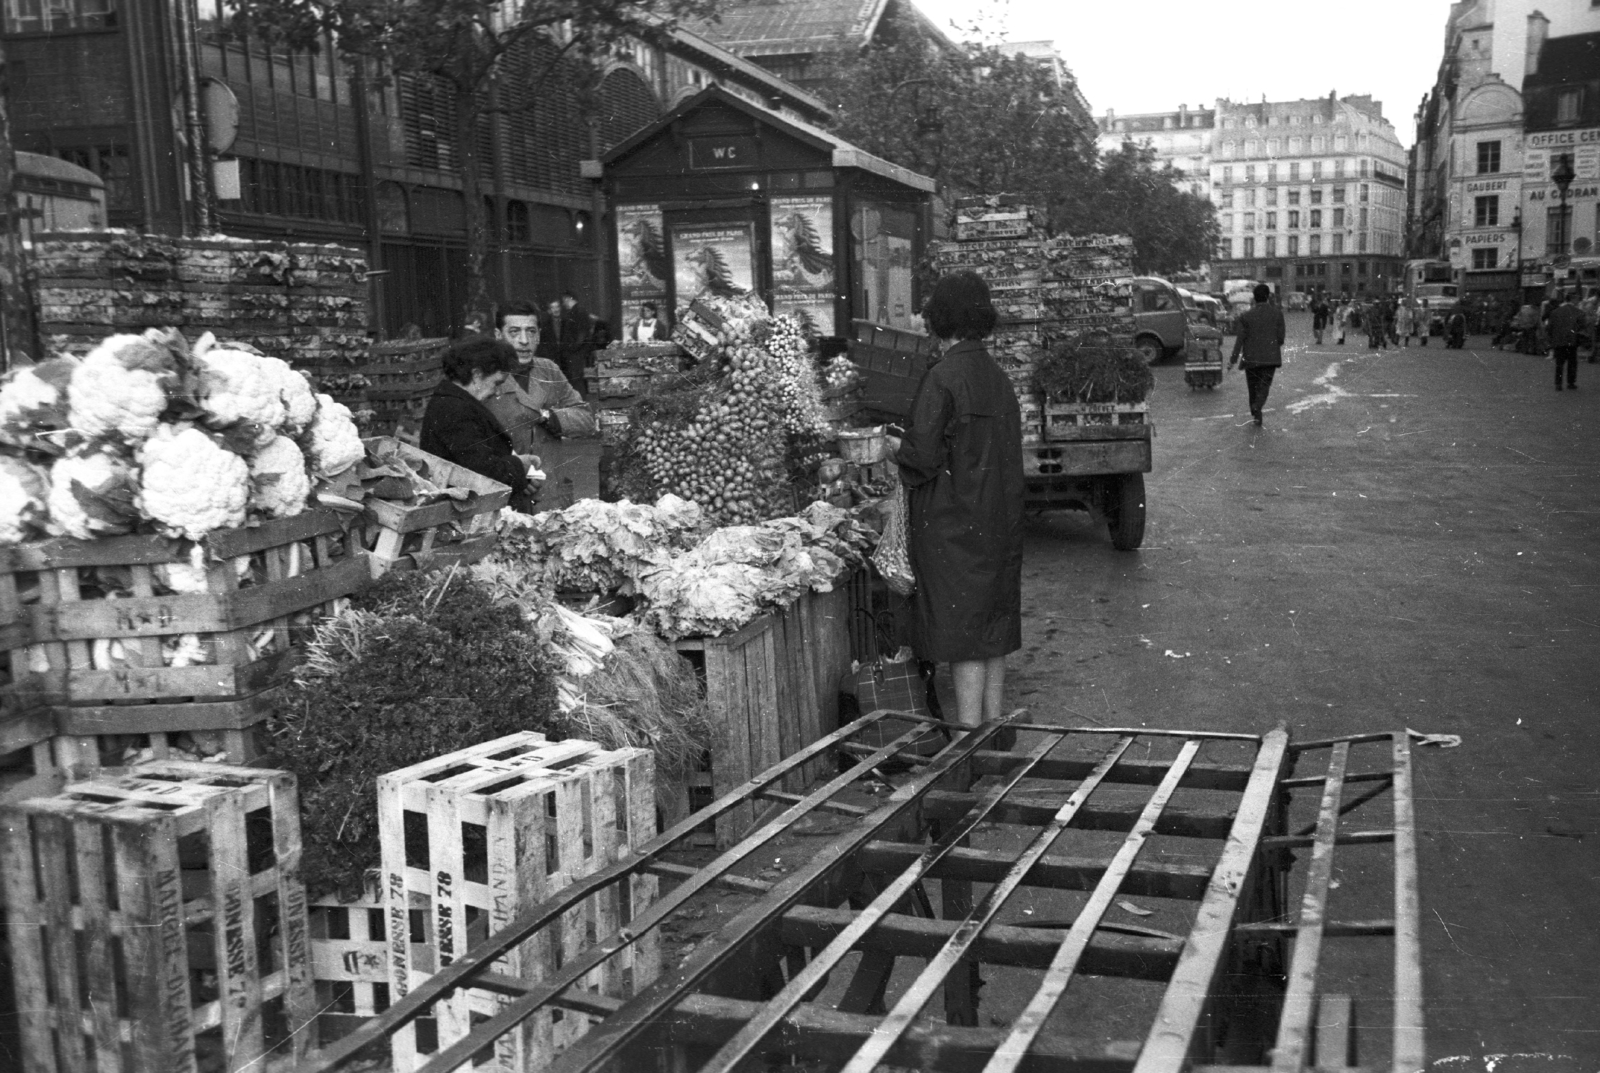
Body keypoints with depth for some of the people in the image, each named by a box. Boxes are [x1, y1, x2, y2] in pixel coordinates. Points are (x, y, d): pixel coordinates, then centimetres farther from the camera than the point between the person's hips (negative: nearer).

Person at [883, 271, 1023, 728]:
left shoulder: (942, 379, -16)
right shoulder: (997, 377, 6)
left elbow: (923, 455, -20)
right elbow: (1007, 446, 12)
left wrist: (891, 444, 2)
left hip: (953, 523, -7)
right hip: (999, 519, 7)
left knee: (962, 629, -1)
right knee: (993, 627, 14)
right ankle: (993, 723, 24)